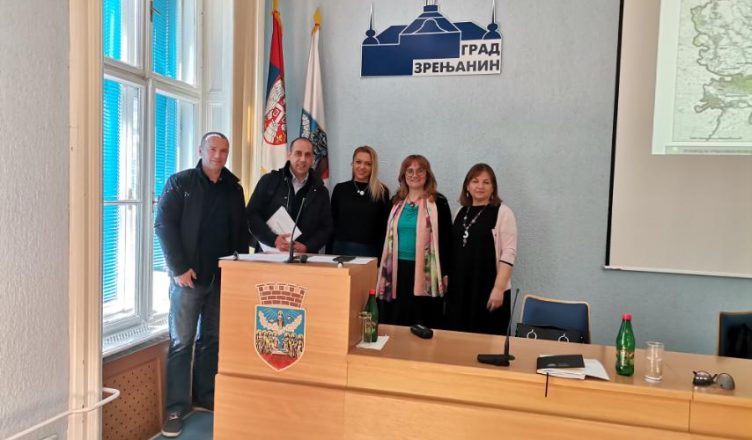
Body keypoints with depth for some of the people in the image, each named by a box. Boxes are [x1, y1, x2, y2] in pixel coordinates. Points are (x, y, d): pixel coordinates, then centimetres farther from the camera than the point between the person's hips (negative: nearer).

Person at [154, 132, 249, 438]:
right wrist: (179, 268, -14)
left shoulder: (234, 189, 11)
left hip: (223, 276, 4)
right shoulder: (180, 183, 0)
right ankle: (176, 407, 9)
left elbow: (241, 232, 14)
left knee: (213, 339, 11)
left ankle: (206, 396, 25)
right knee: (181, 341, 1)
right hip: (189, 275, -4)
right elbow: (163, 224, -8)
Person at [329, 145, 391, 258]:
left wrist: (383, 256, -3)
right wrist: (329, 255, 3)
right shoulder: (340, 189, 6)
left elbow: (385, 227, 3)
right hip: (341, 249, 1)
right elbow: (331, 224, 8)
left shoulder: (382, 192, 2)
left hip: (370, 252, -1)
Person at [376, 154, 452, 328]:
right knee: (394, 323, 9)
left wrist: (445, 273, -7)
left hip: (425, 272, -4)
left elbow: (446, 239, -3)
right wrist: (382, 268, 14)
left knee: (423, 326, 2)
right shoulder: (396, 202, 11)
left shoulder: (438, 203, -4)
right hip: (396, 270, 5)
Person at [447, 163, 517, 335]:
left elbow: (508, 253, -11)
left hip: (489, 290, -5)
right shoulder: (461, 213, 12)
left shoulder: (503, 212, -6)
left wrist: (499, 288, -17)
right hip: (460, 288, 5)